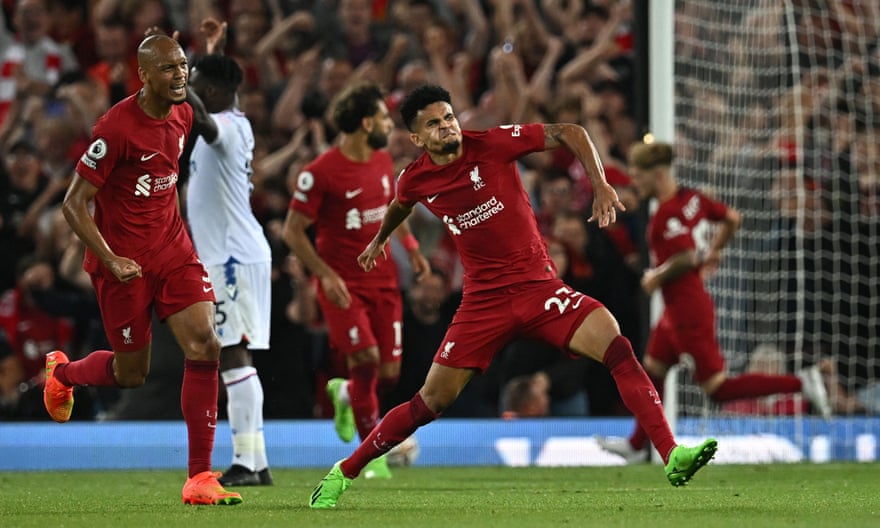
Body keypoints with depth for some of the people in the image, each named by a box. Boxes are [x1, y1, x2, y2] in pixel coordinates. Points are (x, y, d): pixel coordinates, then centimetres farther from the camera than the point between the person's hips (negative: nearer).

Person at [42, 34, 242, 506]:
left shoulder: (181, 115, 2)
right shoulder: (117, 128, -21)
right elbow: (74, 204, -17)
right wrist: (110, 260, -25)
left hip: (172, 249, 6)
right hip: (124, 261, -6)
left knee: (204, 346, -13)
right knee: (131, 373, 6)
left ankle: (199, 477, -10)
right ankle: (62, 371, 42)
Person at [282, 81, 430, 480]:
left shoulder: (383, 161, 7)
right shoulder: (320, 173, -15)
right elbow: (293, 231, -12)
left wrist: (411, 246, 10)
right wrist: (326, 275, -20)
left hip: (383, 280, 6)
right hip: (343, 284, -6)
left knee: (389, 373, 0)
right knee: (366, 359, -17)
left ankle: (344, 394, 36)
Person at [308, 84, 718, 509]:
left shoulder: (492, 144, -9)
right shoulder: (415, 180, 0)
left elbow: (570, 133, -5)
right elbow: (400, 205, 27)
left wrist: (601, 187, -17)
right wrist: (379, 239, 46)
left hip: (539, 285, -1)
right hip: (484, 297, 1)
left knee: (616, 347, -23)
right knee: (432, 401, -2)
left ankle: (672, 457, -26)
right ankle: (343, 473, 16)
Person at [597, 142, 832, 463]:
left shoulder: (667, 214, -22)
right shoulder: (691, 198, 6)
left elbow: (687, 258, -32)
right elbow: (732, 219, 16)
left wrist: (656, 276, -17)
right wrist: (712, 252, 23)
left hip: (688, 313, -10)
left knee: (718, 389, -5)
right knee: (652, 371, 20)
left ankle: (800, 382, -10)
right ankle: (637, 445, 32)